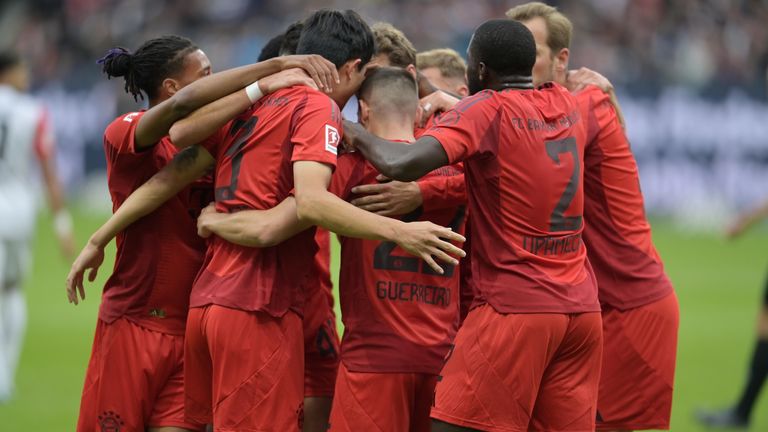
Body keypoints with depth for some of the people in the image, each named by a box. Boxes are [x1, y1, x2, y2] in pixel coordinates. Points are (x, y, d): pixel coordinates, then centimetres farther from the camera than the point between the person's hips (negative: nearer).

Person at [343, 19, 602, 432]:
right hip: (581, 307, 7)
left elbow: (402, 165, -22)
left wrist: (357, 134, -3)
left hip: (514, 307, -7)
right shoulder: (566, 104, 11)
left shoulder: (485, 110, -9)